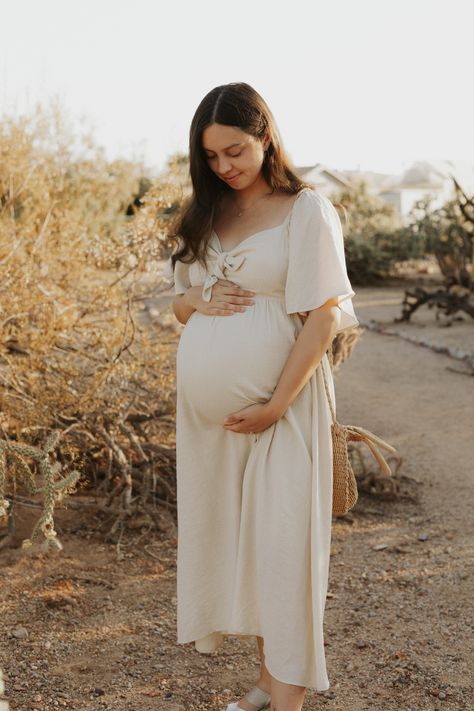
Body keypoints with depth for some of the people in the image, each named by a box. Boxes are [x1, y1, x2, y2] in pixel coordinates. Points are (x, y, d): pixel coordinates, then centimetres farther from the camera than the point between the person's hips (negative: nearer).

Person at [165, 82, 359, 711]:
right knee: (234, 536, 10)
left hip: (280, 406, -6)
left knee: (282, 540, -3)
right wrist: (200, 298, -5)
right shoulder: (205, 216, 13)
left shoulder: (307, 210, -4)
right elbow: (180, 306, 19)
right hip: (208, 411, 6)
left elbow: (322, 318, -10)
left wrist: (276, 405, -15)